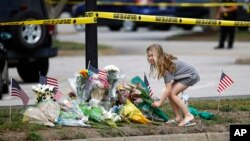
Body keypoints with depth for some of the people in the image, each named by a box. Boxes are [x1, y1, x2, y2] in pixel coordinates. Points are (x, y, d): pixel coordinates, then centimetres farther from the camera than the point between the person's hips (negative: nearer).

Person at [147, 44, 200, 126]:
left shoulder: (167, 65, -28)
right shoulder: (163, 63, -4)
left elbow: (168, 88, -26)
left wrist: (160, 102, -21)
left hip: (191, 75, -9)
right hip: (184, 75, 9)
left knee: (172, 93, -17)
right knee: (170, 94, -1)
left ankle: (189, 116, -19)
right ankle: (179, 118, 4)